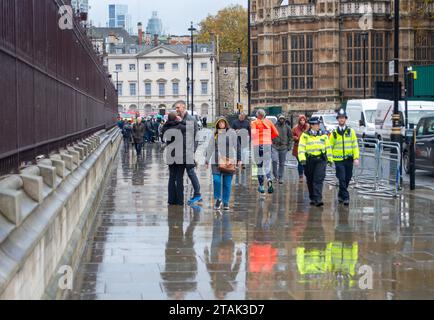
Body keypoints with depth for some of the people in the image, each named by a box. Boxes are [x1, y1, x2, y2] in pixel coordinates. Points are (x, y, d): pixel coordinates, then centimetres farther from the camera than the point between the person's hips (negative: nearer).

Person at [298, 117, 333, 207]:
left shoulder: (324, 136, 10)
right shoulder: (305, 135, 4)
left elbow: (328, 148, 17)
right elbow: (301, 148, -4)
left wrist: (330, 159, 16)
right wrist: (302, 158, -16)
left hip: (321, 160, 0)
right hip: (309, 160, 0)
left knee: (319, 180, -12)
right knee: (310, 181, 9)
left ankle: (318, 199, -17)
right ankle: (312, 198, 24)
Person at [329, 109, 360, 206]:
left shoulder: (351, 131, 4)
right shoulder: (334, 133, 5)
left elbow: (355, 145, 2)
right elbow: (330, 147, 10)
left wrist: (356, 158, -7)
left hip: (349, 159, 1)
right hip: (338, 160, -1)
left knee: (347, 179, 9)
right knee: (342, 179, -9)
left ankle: (341, 195, 28)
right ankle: (345, 197, -6)